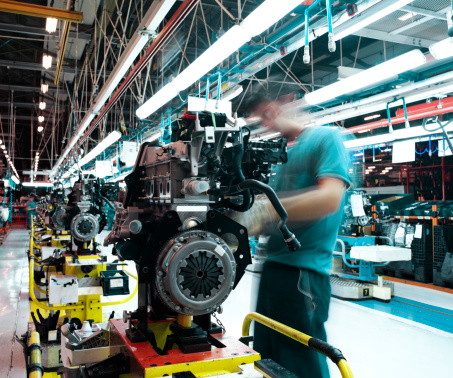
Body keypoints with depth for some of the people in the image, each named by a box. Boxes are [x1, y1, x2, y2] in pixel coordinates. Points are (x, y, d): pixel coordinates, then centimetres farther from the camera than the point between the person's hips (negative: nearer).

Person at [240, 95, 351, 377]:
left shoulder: (326, 138, -6)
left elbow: (329, 199, -21)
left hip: (303, 270, -8)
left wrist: (264, 210, -25)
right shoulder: (284, 153, 18)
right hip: (275, 265, 9)